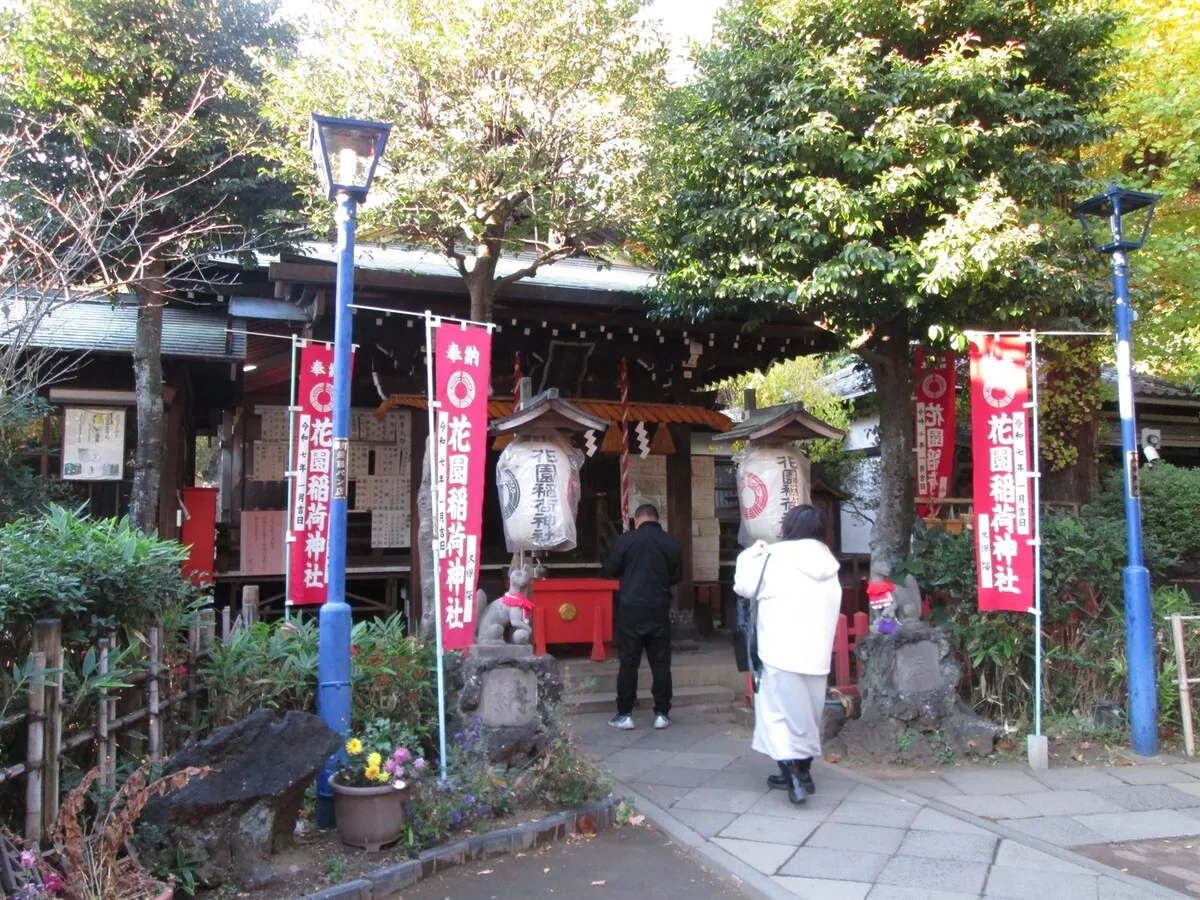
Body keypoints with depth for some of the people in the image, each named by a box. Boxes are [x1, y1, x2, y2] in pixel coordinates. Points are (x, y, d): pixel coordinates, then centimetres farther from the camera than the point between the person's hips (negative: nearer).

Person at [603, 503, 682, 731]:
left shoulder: (626, 539, -6)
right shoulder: (672, 543, 0)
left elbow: (611, 570, 2)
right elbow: (677, 577, 9)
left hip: (630, 609, -2)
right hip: (659, 609, 2)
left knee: (629, 663, 4)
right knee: (661, 663, 9)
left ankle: (624, 714, 7)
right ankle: (662, 713, 12)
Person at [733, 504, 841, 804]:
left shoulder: (776, 556, -8)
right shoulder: (828, 564, 8)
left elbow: (745, 585, 0)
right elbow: (829, 608, 16)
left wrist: (750, 555, 15)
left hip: (783, 650, -6)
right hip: (817, 651, 6)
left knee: (783, 714, -1)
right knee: (807, 715, 16)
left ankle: (796, 777, -9)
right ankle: (801, 772, 25)